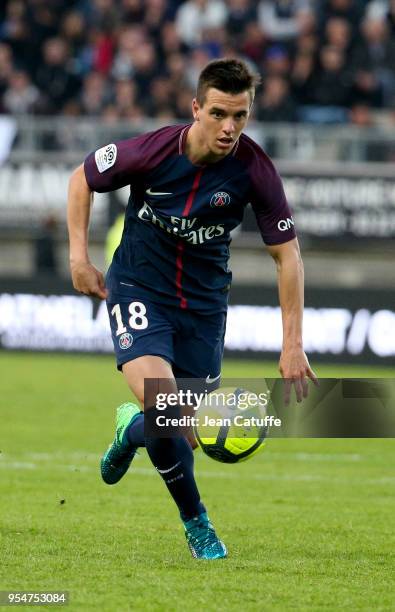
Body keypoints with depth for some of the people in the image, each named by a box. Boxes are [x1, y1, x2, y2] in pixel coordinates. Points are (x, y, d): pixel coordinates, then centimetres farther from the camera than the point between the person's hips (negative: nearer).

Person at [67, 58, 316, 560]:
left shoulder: (254, 170, -16)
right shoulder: (151, 151, -20)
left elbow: (287, 255, -6)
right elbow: (82, 179, -1)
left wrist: (293, 344, -10)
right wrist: (79, 256, -6)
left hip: (204, 301, 3)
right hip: (138, 288, -3)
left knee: (188, 431, 4)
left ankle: (132, 430, 41)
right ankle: (196, 522, -3)